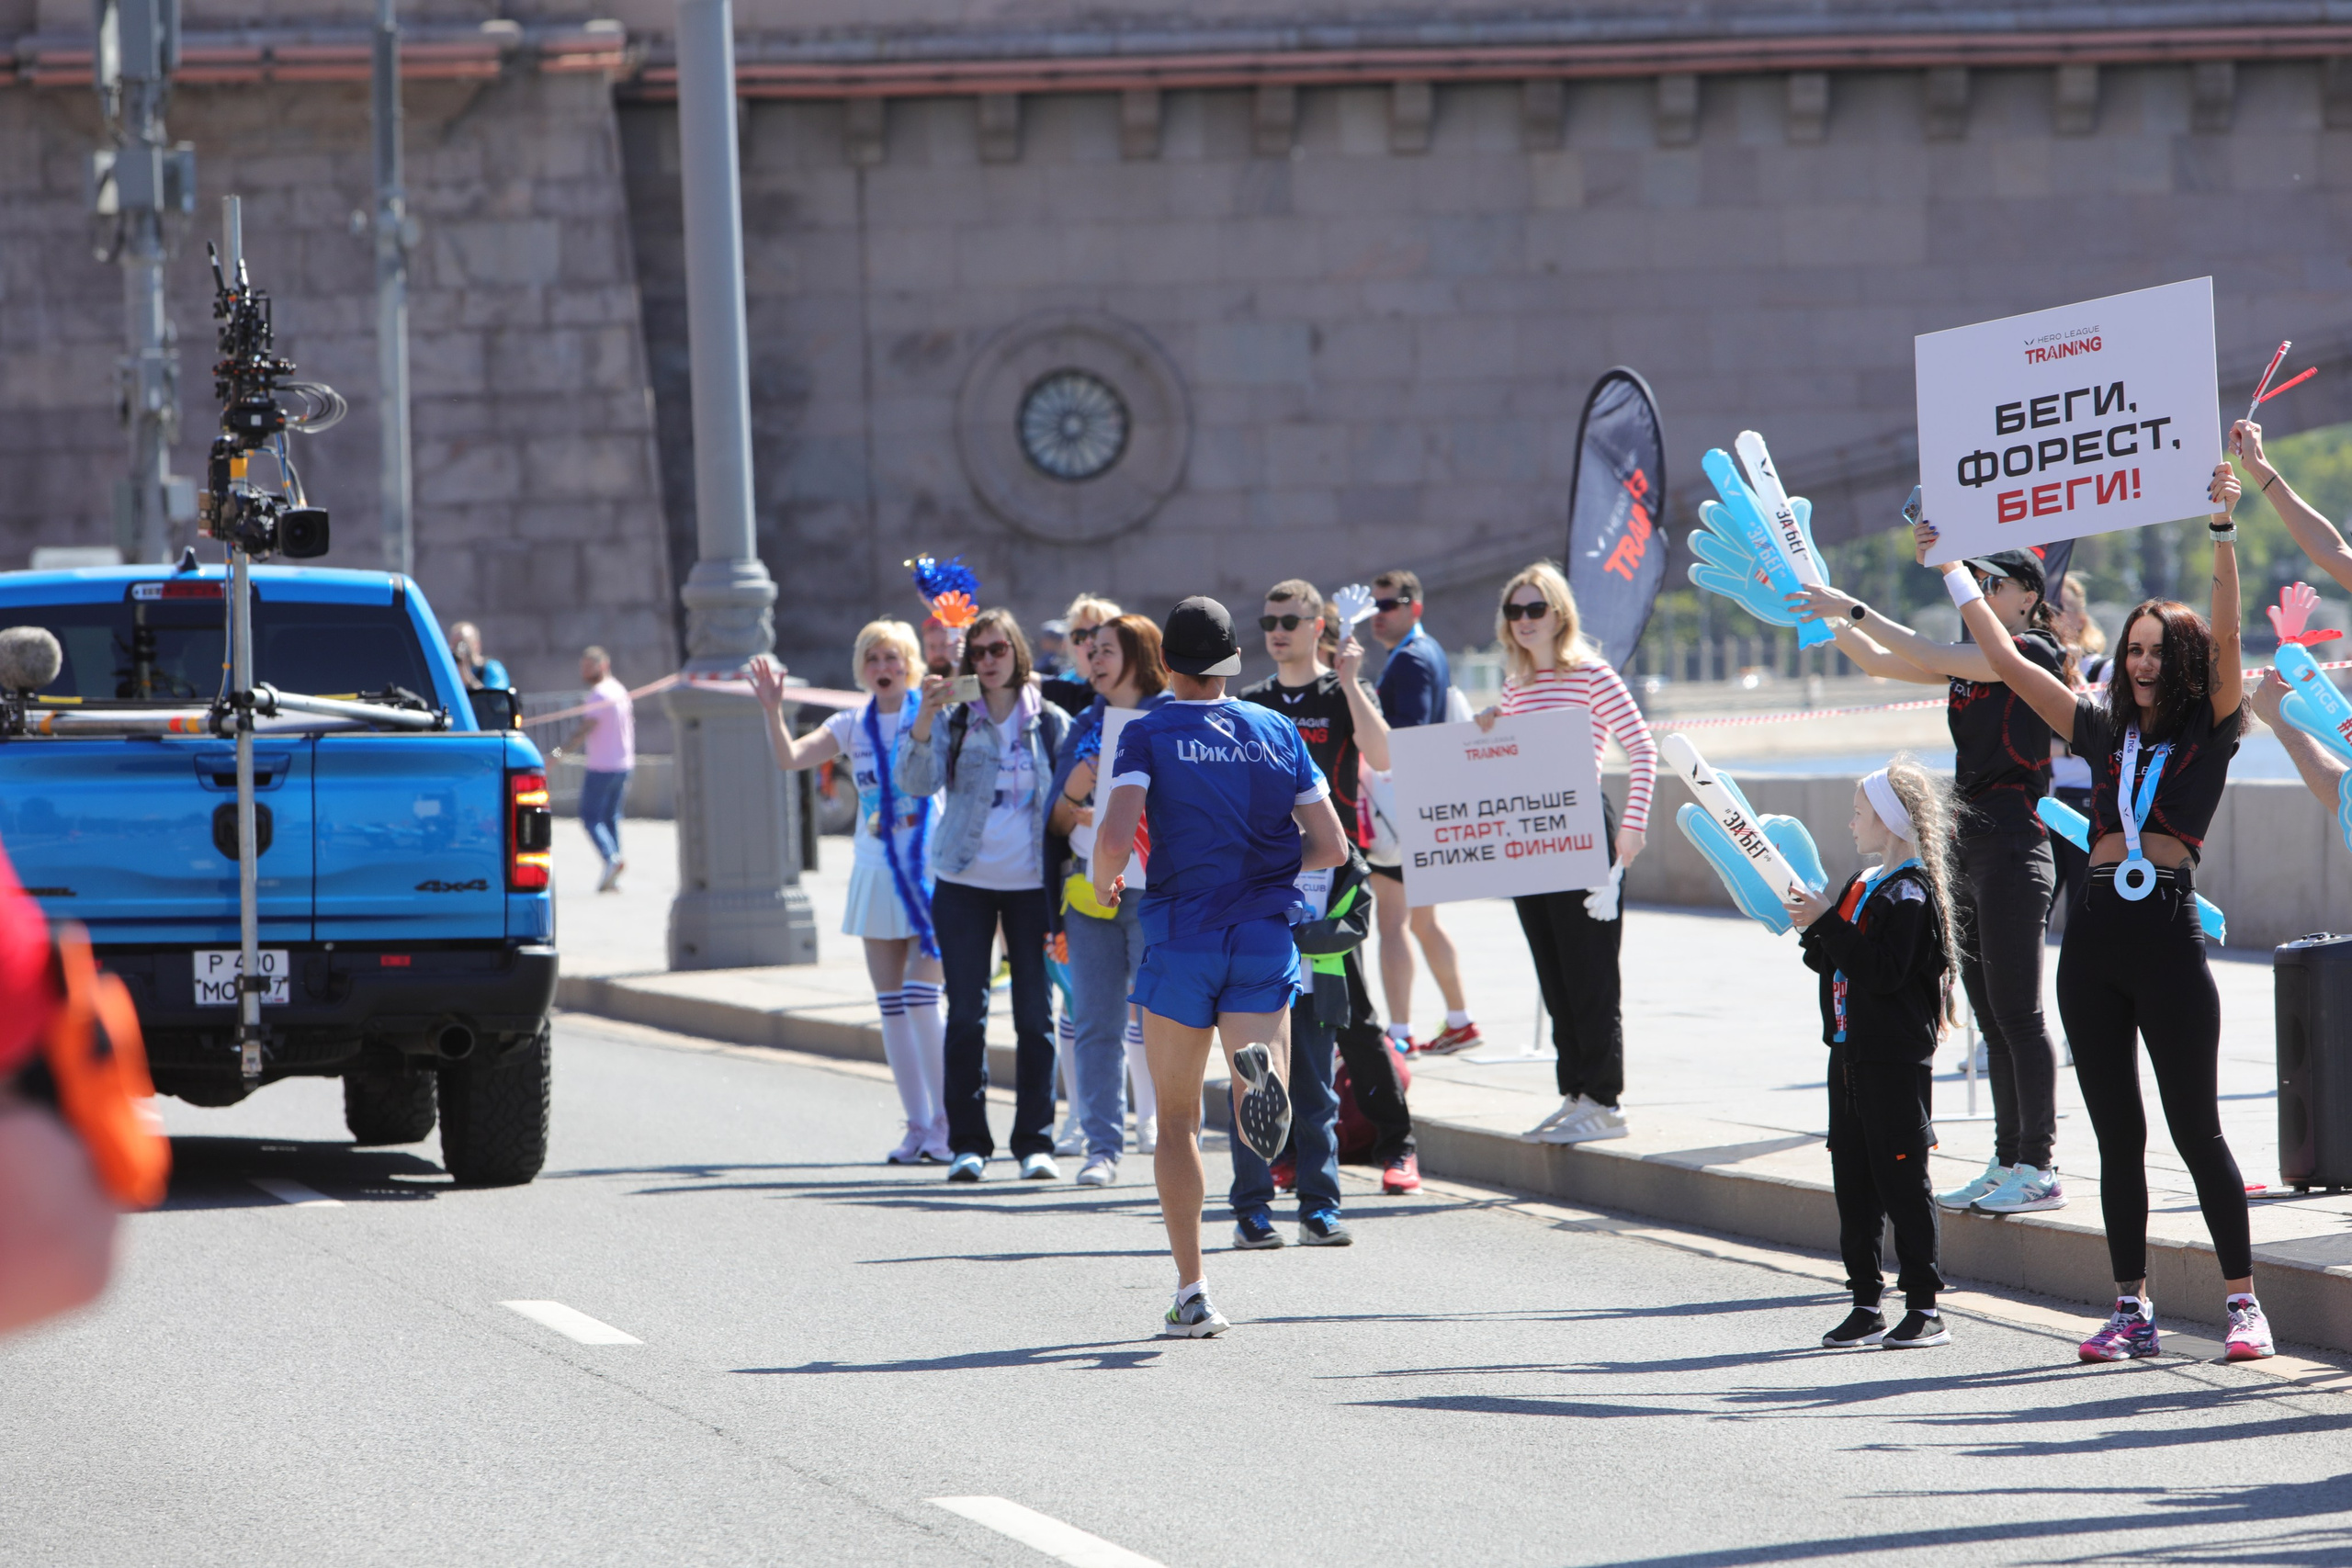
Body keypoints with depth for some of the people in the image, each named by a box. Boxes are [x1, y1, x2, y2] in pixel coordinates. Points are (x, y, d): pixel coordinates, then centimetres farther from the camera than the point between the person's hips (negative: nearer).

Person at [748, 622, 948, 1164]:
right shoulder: (853, 726, 7)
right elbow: (789, 757, -4)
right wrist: (772, 710, -17)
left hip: (929, 872, -5)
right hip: (876, 874, 5)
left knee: (922, 1000, -12)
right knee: (891, 1006, 6)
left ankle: (947, 1122, -3)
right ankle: (918, 1126, 12)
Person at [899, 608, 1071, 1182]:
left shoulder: (1051, 723, 4)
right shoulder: (954, 721, 2)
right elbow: (917, 781, -13)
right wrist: (926, 715, -27)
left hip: (1031, 884, 0)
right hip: (965, 882, 0)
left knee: (1035, 1015, 0)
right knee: (966, 1014, 0)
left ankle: (1035, 1141, 6)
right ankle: (968, 1142, 5)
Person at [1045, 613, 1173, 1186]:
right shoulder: (1086, 726, 15)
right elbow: (1059, 823, 14)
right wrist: (1074, 793, -7)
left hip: (1156, 890, -5)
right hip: (1091, 891, 5)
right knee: (1096, 1024, 3)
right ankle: (1102, 1145, 6)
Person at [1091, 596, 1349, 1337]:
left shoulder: (1148, 734, -3)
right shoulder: (1276, 732, 8)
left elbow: (1115, 836, -17)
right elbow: (1330, 845, 6)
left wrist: (1103, 883, 5)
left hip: (1181, 934, -2)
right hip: (1265, 935, 2)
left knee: (1178, 1122, 12)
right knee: (1264, 1130, -3)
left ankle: (1191, 1295, 7)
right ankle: (1262, 1071, -40)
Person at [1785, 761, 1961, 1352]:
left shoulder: (1910, 894, -14)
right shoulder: (1860, 885, 14)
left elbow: (1883, 972, -24)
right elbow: (1834, 965, 17)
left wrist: (1827, 925, -22)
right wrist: (1812, 928, 0)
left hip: (1897, 1061, -9)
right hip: (1850, 1054, 9)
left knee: (1901, 1179, -5)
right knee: (1853, 1181, 10)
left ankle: (1924, 1308, 0)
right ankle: (1866, 1306, 16)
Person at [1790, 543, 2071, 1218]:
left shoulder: (2032, 653, -10)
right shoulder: (1974, 660, 17)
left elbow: (1930, 656, -21)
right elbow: (1879, 661, 16)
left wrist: (1854, 609, -20)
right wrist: (1831, 618, 2)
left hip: (2014, 845, -9)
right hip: (1968, 844, 9)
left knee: (2017, 1012, -7)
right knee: (1991, 1017, 10)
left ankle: (2039, 1169, -4)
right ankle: (2008, 1162, 14)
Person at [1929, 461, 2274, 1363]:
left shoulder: (2208, 732, 4)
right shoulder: (2105, 731, 15)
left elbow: (2224, 638, -9)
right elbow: (2008, 663, 19)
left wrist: (2222, 531, -17)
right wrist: (1953, 572, 21)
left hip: (2169, 934, -5)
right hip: (2094, 936, 5)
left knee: (2196, 1130, -4)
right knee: (2117, 1135, 7)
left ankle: (2242, 1302, 3)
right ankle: (2132, 1311, 11)